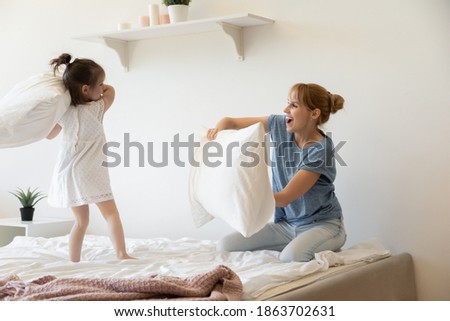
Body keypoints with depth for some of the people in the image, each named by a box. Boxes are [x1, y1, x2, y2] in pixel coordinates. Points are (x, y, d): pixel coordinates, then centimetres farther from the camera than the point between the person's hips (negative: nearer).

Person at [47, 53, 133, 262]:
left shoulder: (64, 112, -1)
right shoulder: (96, 109, -13)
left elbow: (49, 135, 17)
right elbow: (110, 90, 7)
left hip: (68, 174, 6)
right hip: (90, 174, -6)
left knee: (81, 221, 13)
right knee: (111, 213, -1)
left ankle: (74, 261, 13)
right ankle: (121, 254, -11)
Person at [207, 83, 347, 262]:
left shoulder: (320, 150, -21)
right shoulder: (280, 125, -3)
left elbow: (284, 198, -22)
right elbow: (231, 122, 6)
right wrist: (219, 128, -18)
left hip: (323, 225, -6)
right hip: (286, 224, 6)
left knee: (290, 257, -39)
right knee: (224, 246, -9)